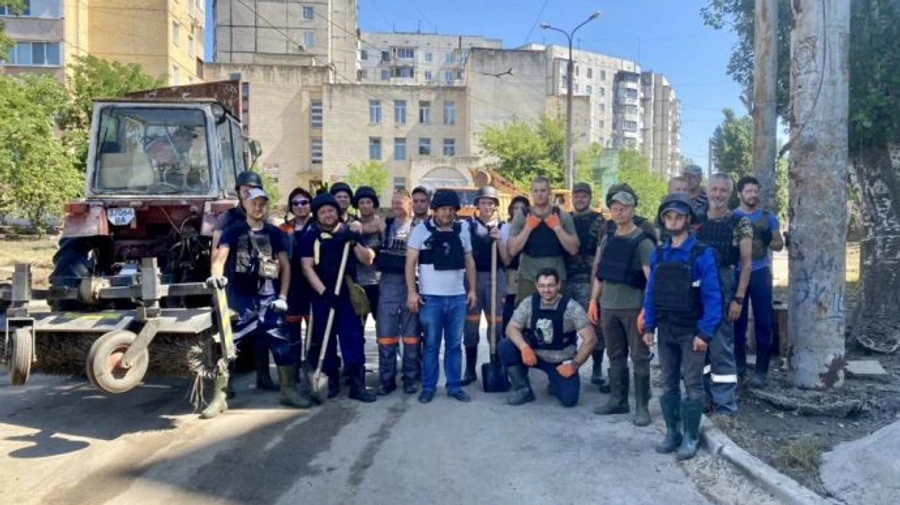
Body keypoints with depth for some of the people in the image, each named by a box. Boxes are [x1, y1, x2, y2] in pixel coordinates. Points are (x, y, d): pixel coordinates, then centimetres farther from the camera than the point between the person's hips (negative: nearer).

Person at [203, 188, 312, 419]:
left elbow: (285, 265, 8)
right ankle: (220, 397, 7)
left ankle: (288, 392, 16)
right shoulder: (233, 231, 5)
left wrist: (282, 296, -1)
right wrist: (216, 275, -33)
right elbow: (220, 256, -11)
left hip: (268, 298, 2)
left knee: (284, 344, 2)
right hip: (239, 298, -1)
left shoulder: (275, 233, 10)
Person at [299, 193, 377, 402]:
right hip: (322, 295, -1)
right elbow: (307, 267, -5)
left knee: (353, 338, -3)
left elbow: (367, 260, 4)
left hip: (348, 294, 1)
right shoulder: (309, 237, 3)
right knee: (325, 340, 6)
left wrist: (354, 243, -13)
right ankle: (331, 381, 19)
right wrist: (323, 291, -16)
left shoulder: (349, 233, 10)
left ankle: (357, 385, 0)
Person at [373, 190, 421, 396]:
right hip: (388, 282, 2)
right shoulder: (385, 225, 10)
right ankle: (386, 379, 12)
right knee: (385, 333, 3)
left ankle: (410, 378, 16)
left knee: (411, 333, 6)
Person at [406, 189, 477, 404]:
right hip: (430, 297, -3)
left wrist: (472, 289, 8)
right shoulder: (421, 229, -3)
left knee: (454, 345, 10)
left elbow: (469, 261, 14)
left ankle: (455, 386, 19)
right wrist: (412, 292, -11)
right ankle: (428, 387, 16)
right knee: (431, 345, 5)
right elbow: (410, 262, -5)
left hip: (457, 297, 3)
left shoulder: (462, 230, 8)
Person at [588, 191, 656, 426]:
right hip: (608, 306, 6)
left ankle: (642, 406, 8)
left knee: (639, 357, 1)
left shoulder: (642, 241, -8)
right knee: (615, 356, 13)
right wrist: (594, 301, 11)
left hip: (634, 307, -6)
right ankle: (618, 400, 24)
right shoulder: (607, 240, 11)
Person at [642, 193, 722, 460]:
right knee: (668, 384, 11)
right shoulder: (658, 255, 6)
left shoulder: (702, 254, -9)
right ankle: (672, 433, 23)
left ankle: (690, 437, 13)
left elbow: (712, 296, -12)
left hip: (691, 331, -5)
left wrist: (705, 333, -16)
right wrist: (648, 326, 4)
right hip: (665, 330, 5)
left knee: (692, 385, 3)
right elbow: (651, 292, 9)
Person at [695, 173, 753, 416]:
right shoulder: (697, 222, 9)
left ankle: (725, 405, 7)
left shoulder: (740, 223, -1)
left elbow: (746, 264, -4)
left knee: (721, 348, -2)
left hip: (723, 289, -4)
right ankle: (702, 397, 24)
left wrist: (739, 298, -11)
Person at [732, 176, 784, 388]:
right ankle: (739, 364, 18)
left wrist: (768, 241, -12)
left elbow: (779, 244, 9)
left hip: (760, 273, 1)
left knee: (763, 323, -2)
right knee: (738, 322, 4)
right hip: (737, 273, 0)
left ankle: (761, 371, 3)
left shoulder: (768, 217, 7)